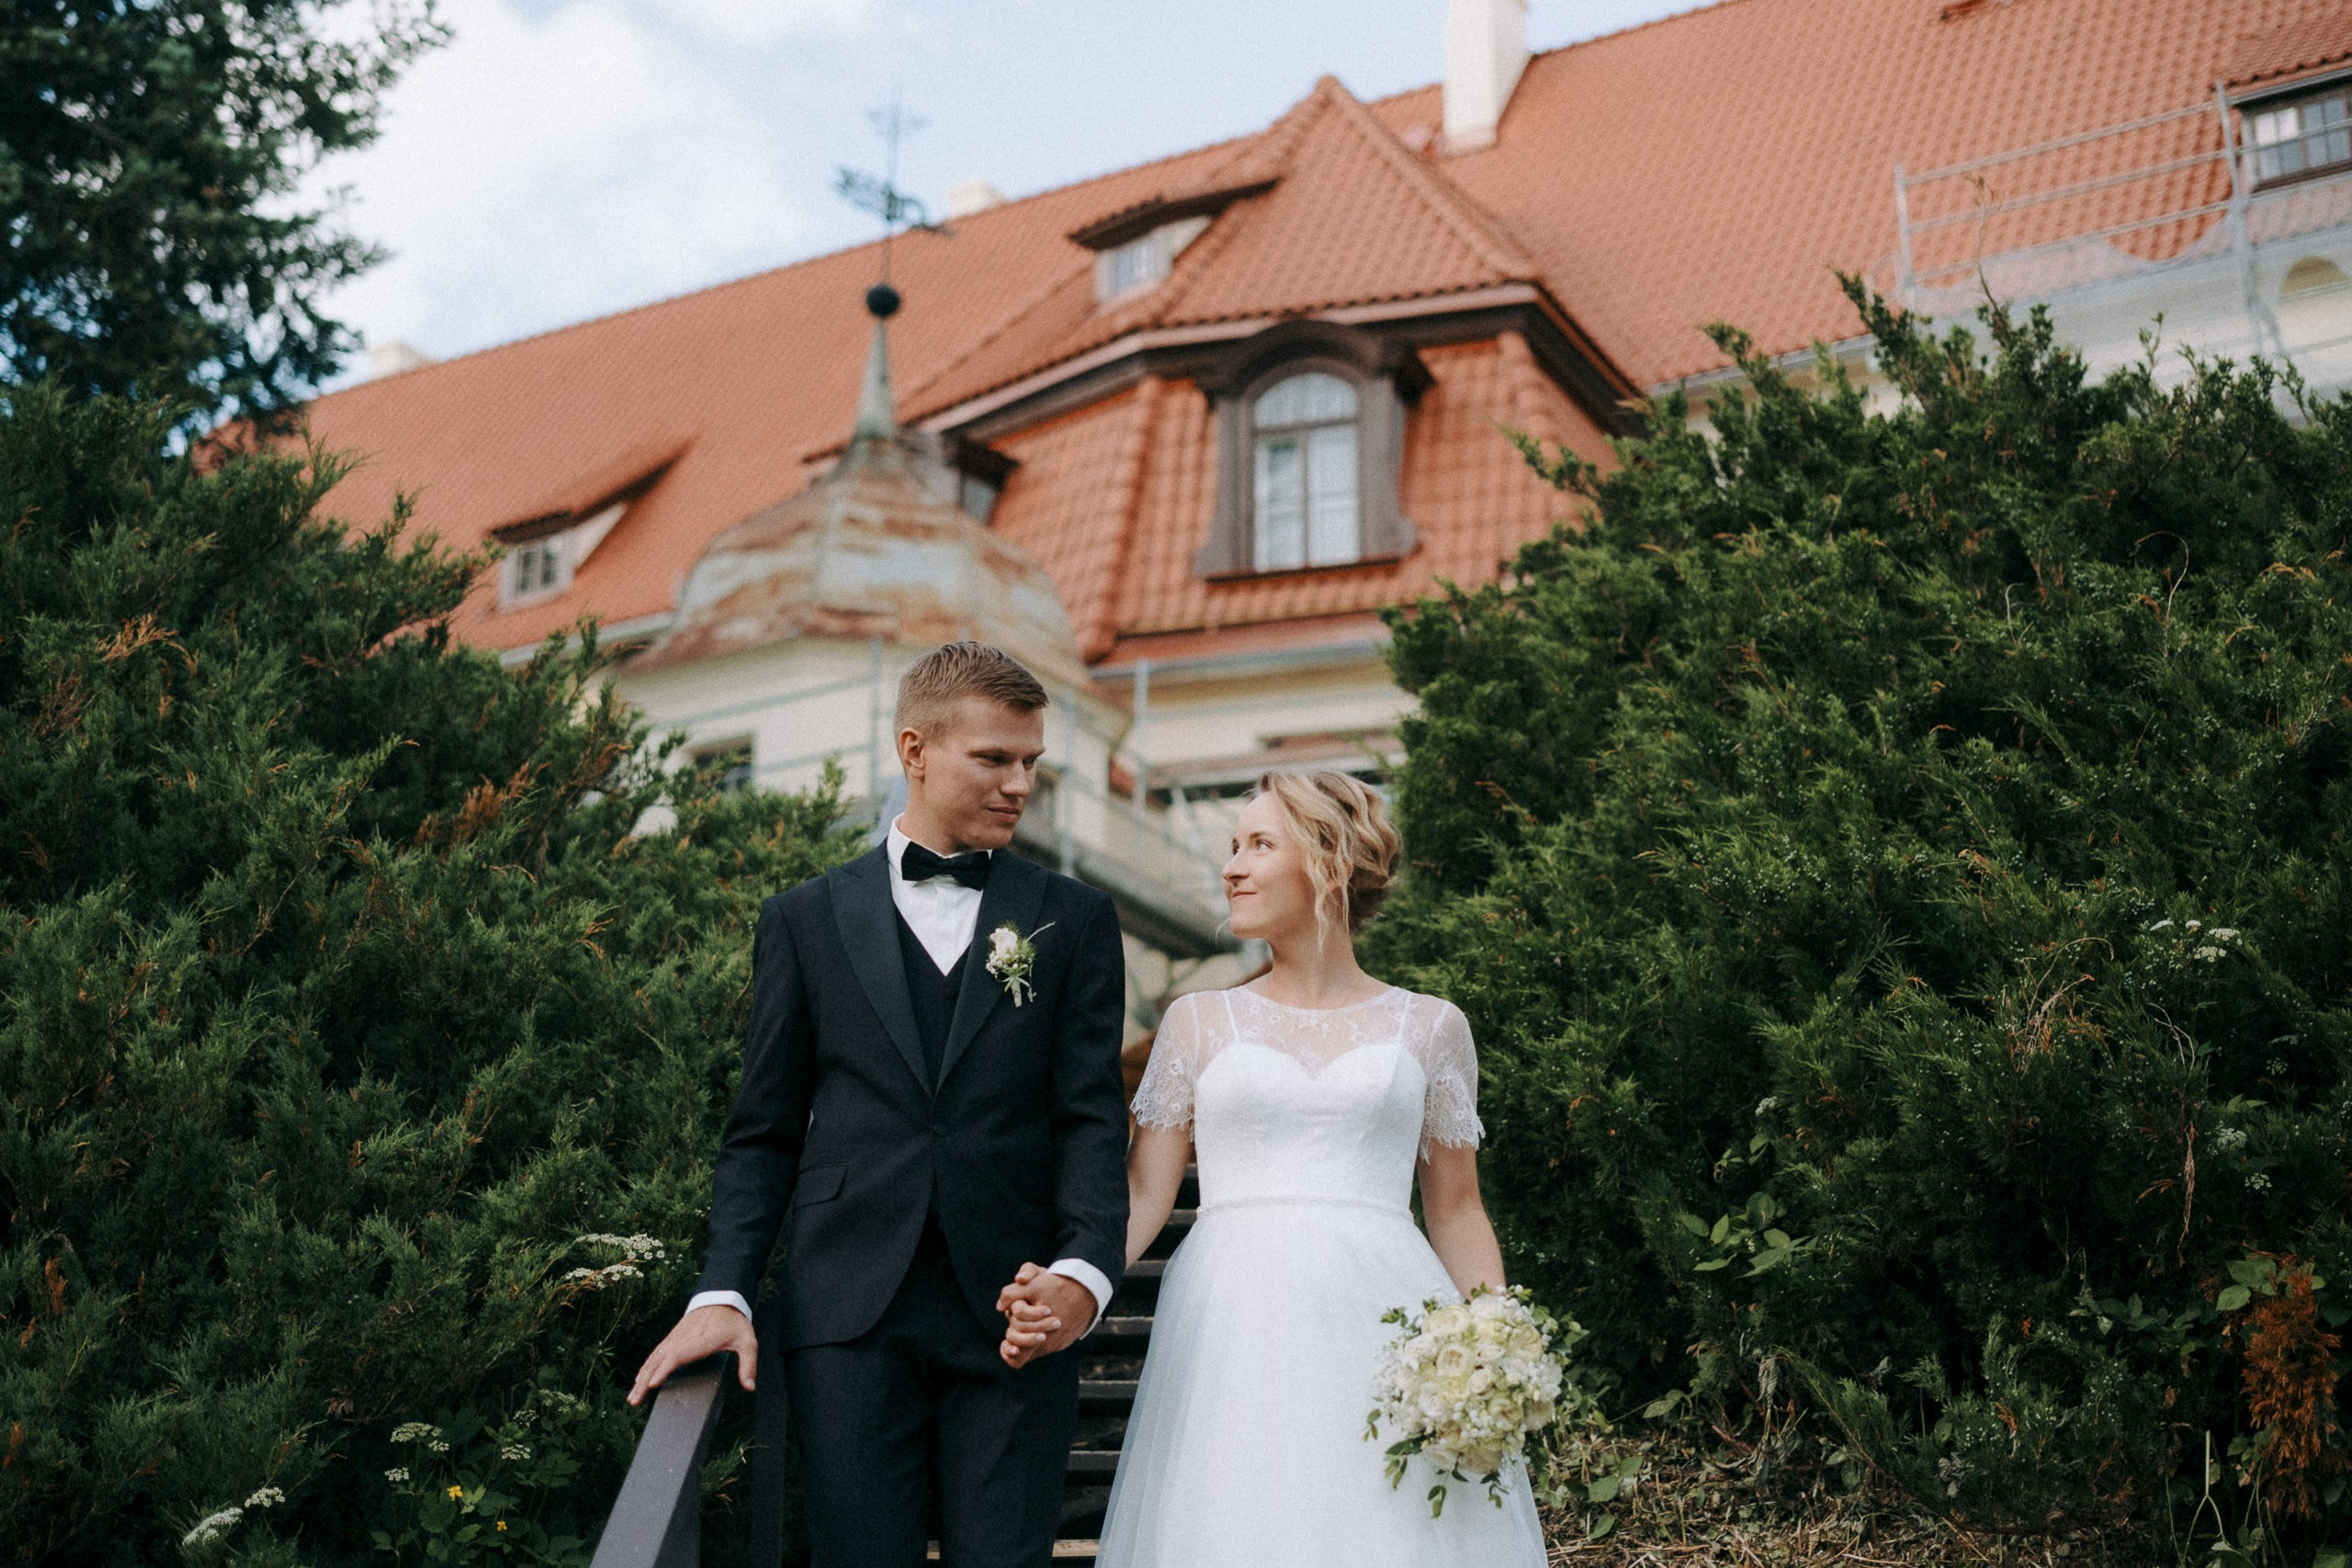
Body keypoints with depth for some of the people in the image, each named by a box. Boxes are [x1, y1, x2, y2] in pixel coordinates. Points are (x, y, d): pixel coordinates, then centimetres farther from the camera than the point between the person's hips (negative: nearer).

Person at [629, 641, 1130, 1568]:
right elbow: (763, 1133, 10)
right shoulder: (806, 920, 10)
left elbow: (1092, 1118, 2)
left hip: (1013, 1316, 0)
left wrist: (1087, 1270, -16)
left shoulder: (1073, 920, 10)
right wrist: (723, 1292, -4)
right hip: (848, 1317, 0)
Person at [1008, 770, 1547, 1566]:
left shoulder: (1429, 1028, 11)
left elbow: (1457, 1213, 12)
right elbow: (1143, 1189, 6)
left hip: (1381, 1321, 0)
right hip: (1234, 1327, 0)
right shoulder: (1199, 1022, 12)